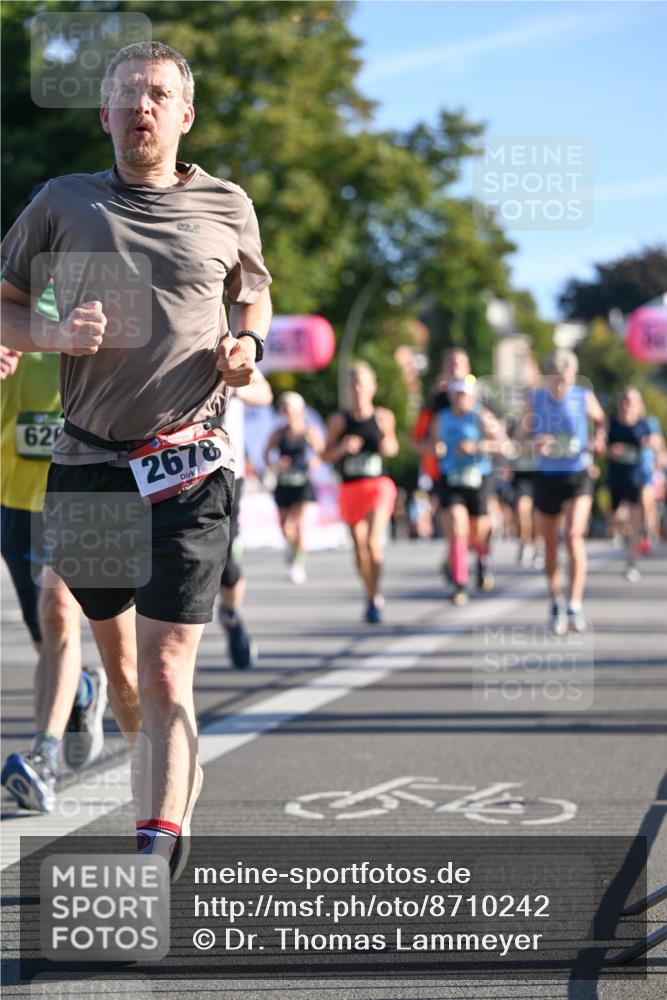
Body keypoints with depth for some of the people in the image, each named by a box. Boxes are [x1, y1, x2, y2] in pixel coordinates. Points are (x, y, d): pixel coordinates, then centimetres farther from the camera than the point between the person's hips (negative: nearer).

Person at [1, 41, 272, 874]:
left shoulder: (227, 207, 6)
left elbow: (252, 289, 25)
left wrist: (248, 344, 3)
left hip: (188, 469, -2)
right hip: (86, 464, 2)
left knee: (164, 672, -13)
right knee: (115, 658, 14)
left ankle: (155, 848, -16)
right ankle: (172, 776, 41)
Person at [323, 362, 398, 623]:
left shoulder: (384, 417, 1)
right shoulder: (339, 420, 1)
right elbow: (326, 455, 4)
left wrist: (389, 447, -5)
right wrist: (343, 448, -14)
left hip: (379, 485, -2)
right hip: (350, 488, 2)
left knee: (373, 543, -20)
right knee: (360, 549, 9)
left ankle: (375, 598, -9)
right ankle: (372, 598, 28)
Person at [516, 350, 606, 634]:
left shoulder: (584, 398, -6)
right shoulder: (535, 400, -5)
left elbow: (600, 419, 15)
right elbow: (520, 440, -2)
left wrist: (598, 438, -5)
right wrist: (533, 445, -24)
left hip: (578, 475, -2)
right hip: (547, 478, 2)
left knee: (574, 536, -20)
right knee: (550, 544, 9)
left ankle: (575, 606, -17)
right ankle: (556, 602, 30)